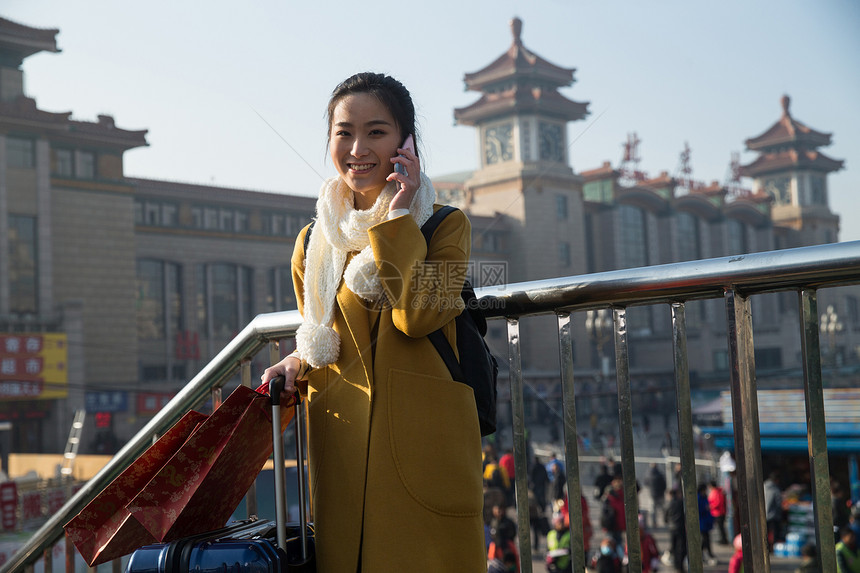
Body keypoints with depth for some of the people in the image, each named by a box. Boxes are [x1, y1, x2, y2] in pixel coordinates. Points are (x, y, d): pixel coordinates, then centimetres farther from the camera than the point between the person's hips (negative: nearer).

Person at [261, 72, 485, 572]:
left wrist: (397, 218, -11)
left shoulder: (446, 226, 2)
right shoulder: (314, 243, 13)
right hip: (342, 451, 3)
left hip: (425, 447, -3)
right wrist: (301, 365, 0)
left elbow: (418, 315, -16)